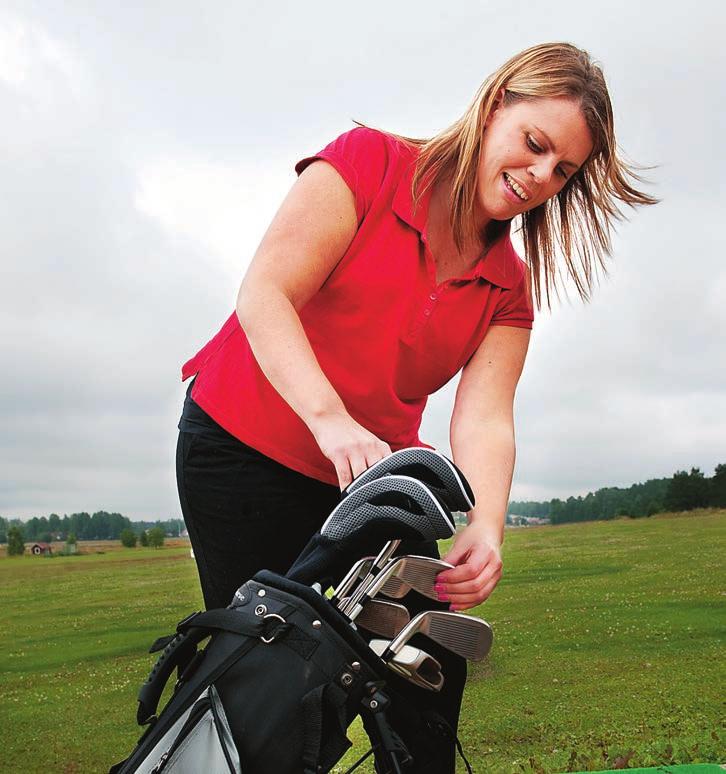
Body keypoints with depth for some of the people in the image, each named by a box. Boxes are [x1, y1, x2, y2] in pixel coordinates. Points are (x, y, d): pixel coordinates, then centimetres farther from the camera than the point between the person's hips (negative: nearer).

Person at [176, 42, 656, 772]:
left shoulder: (509, 289, 1)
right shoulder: (368, 162, -12)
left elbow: (484, 419, -11)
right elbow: (264, 294, -21)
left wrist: (485, 529, -31)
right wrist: (332, 420, -36)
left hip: (368, 478, 5)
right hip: (242, 447, -5)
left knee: (432, 669, 2)